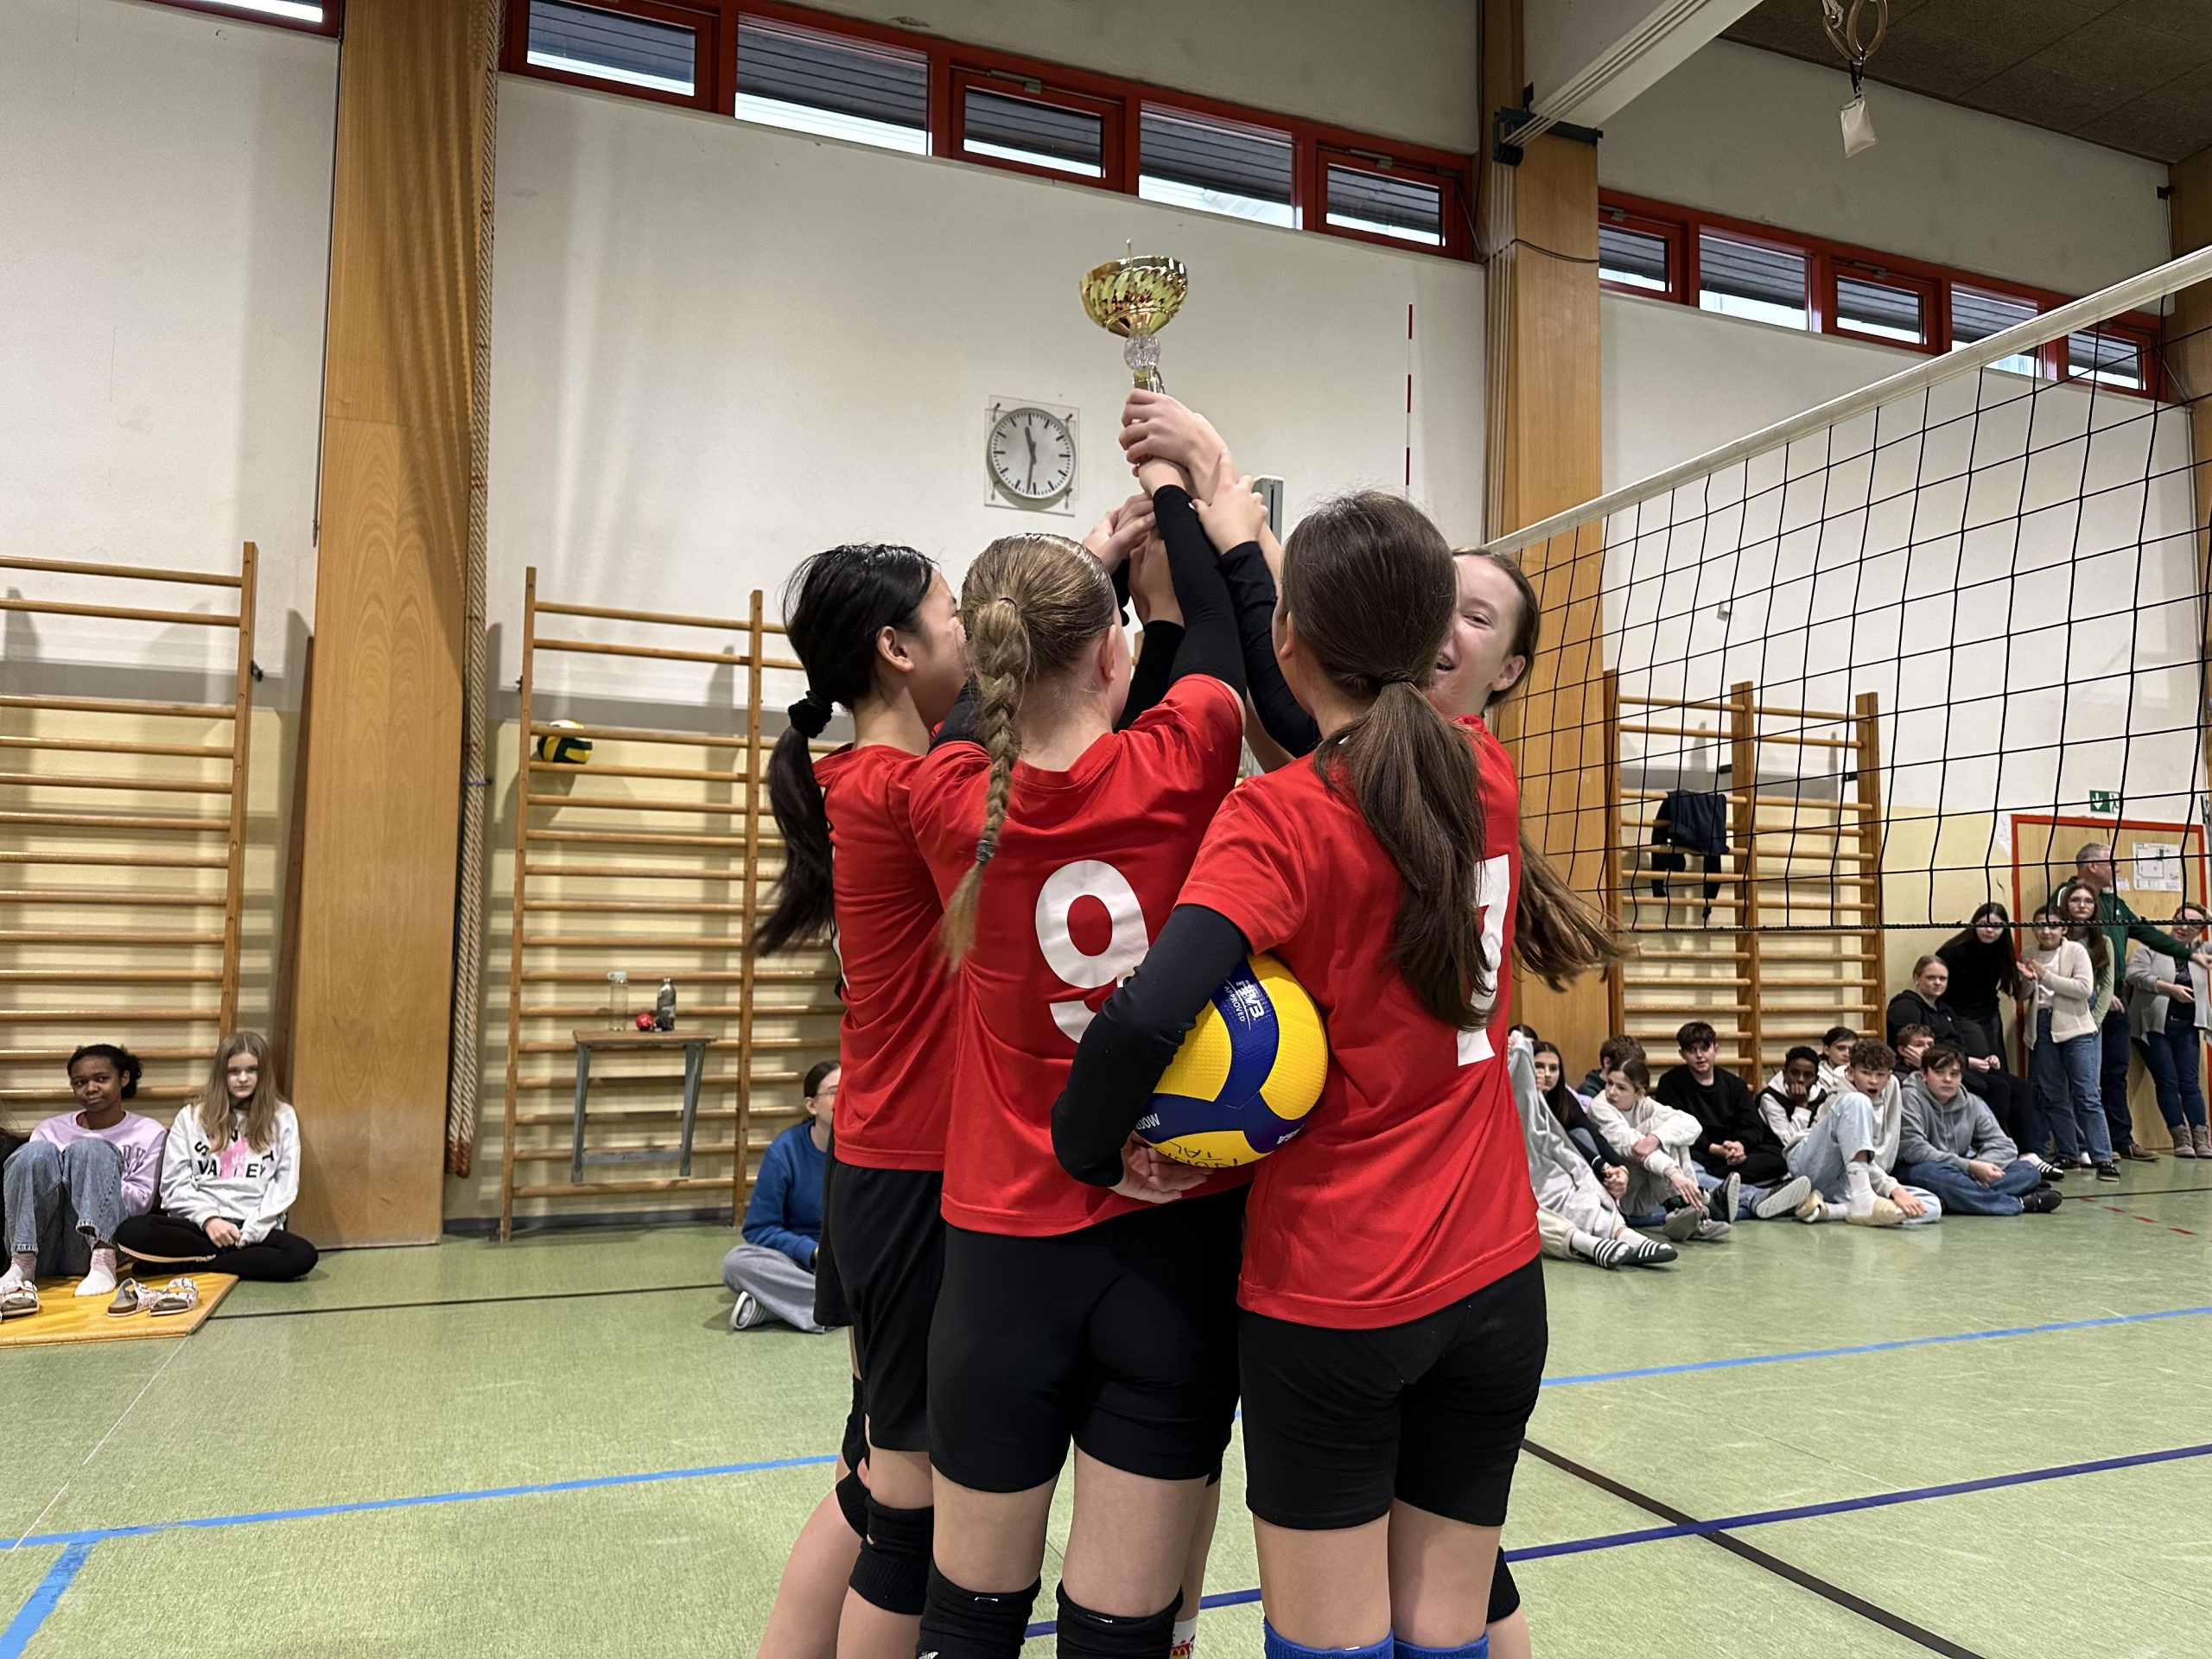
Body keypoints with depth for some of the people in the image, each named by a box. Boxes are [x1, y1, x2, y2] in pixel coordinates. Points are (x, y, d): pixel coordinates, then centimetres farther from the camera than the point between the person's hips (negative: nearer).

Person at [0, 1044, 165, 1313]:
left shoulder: (147, 1132, 10)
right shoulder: (51, 1130, 17)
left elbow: (142, 1200, 4)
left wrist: (94, 1179, -11)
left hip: (92, 1246, -2)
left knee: (90, 1150, -22)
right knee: (37, 1152, -18)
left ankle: (103, 1262, -37)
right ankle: (23, 1263, -27)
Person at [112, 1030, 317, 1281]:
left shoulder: (282, 1117, 10)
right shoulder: (191, 1117, 12)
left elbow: (284, 1185, 4)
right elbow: (175, 1184, 5)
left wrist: (250, 1231, -9)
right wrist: (208, 1219, -12)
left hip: (255, 1228, -1)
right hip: (197, 1225, 1)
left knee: (303, 1255, -32)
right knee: (130, 1231, -29)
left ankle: (197, 1262, -19)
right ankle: (233, 1256, -18)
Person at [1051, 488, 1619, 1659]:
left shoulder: (1279, 818, -16)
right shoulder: (1491, 778, 2)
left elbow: (1147, 1019, -30)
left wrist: (1089, 1149, -9)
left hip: (1327, 1302, -5)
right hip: (1494, 1284, 5)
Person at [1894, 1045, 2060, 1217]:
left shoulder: (1972, 1104, 9)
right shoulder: (1910, 1098, -11)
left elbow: (2004, 1146, 4)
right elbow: (1914, 1150, -21)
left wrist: (1981, 1167, -18)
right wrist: (1970, 1166, -23)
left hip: (1961, 1173, 6)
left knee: (2028, 1170, -6)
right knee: (1936, 1173, -40)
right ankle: (2020, 1203, -21)